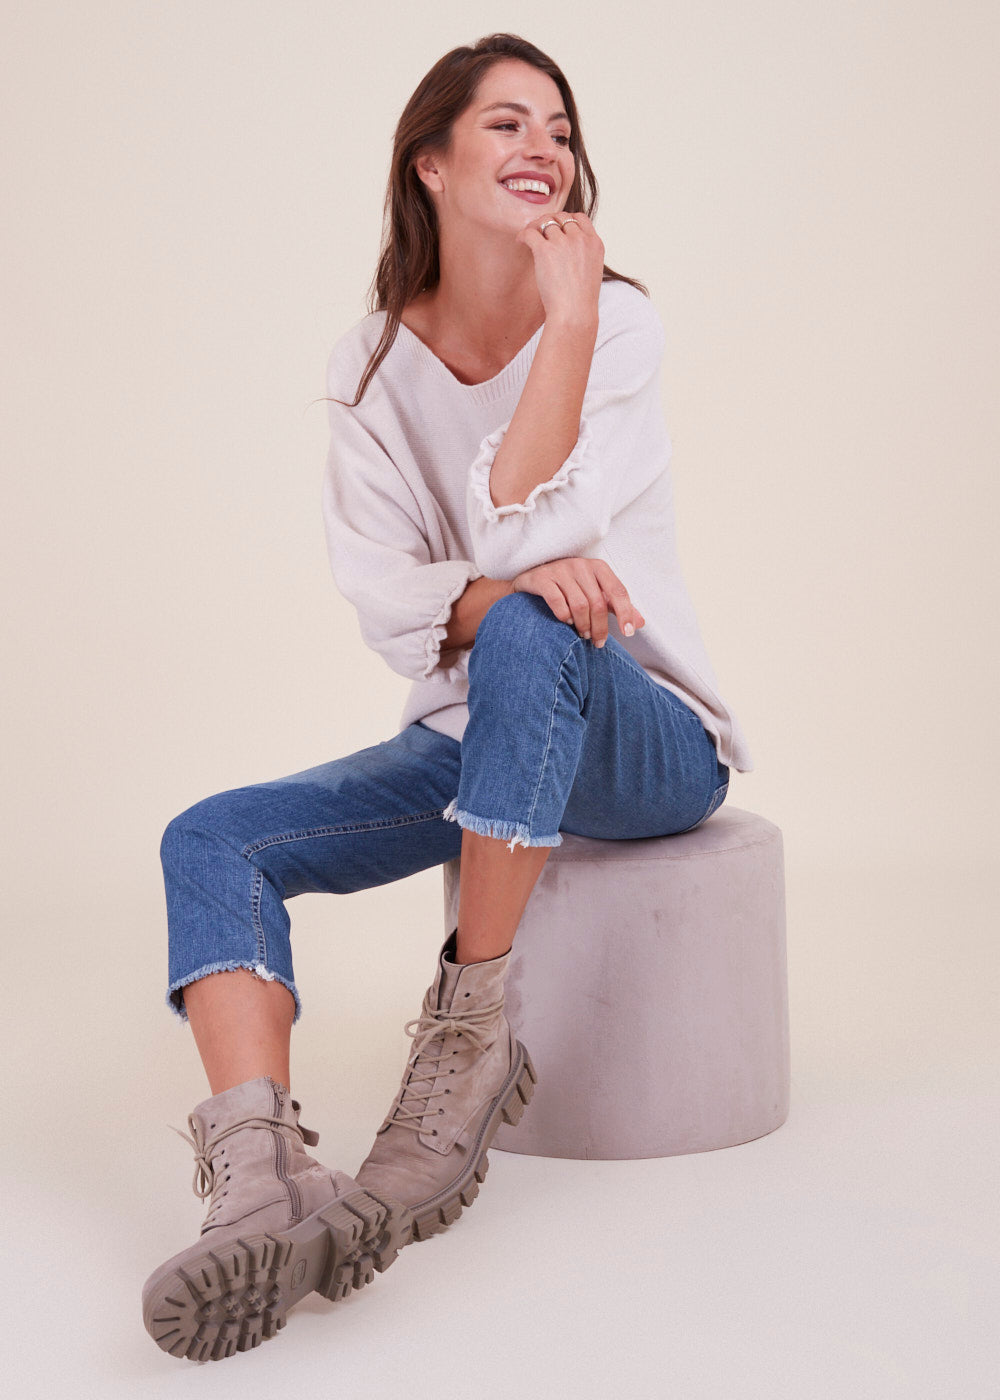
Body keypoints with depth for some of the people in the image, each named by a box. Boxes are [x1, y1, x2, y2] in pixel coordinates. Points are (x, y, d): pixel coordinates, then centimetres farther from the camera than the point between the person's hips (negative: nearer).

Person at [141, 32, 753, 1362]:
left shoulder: (619, 320, -9)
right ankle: (260, 1182, -38)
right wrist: (516, 580, -29)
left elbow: (521, 532, -23)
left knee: (528, 632, -38)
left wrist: (571, 316, -23)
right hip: (477, 739, 4)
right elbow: (386, 606, -9)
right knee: (210, 840, -17)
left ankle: (472, 1027, -27)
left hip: (646, 740, -3)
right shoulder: (370, 367, 1)